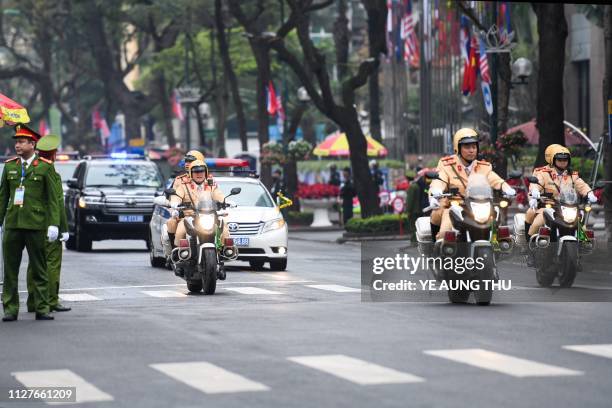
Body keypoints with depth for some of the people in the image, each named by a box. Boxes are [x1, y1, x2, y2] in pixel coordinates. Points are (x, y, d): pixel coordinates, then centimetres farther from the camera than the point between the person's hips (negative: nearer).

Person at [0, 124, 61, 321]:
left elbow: (53, 198, -2)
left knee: (39, 269, 3)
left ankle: (42, 309, 9)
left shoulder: (45, 167, 0)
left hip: (36, 225, -3)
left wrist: (54, 224, -9)